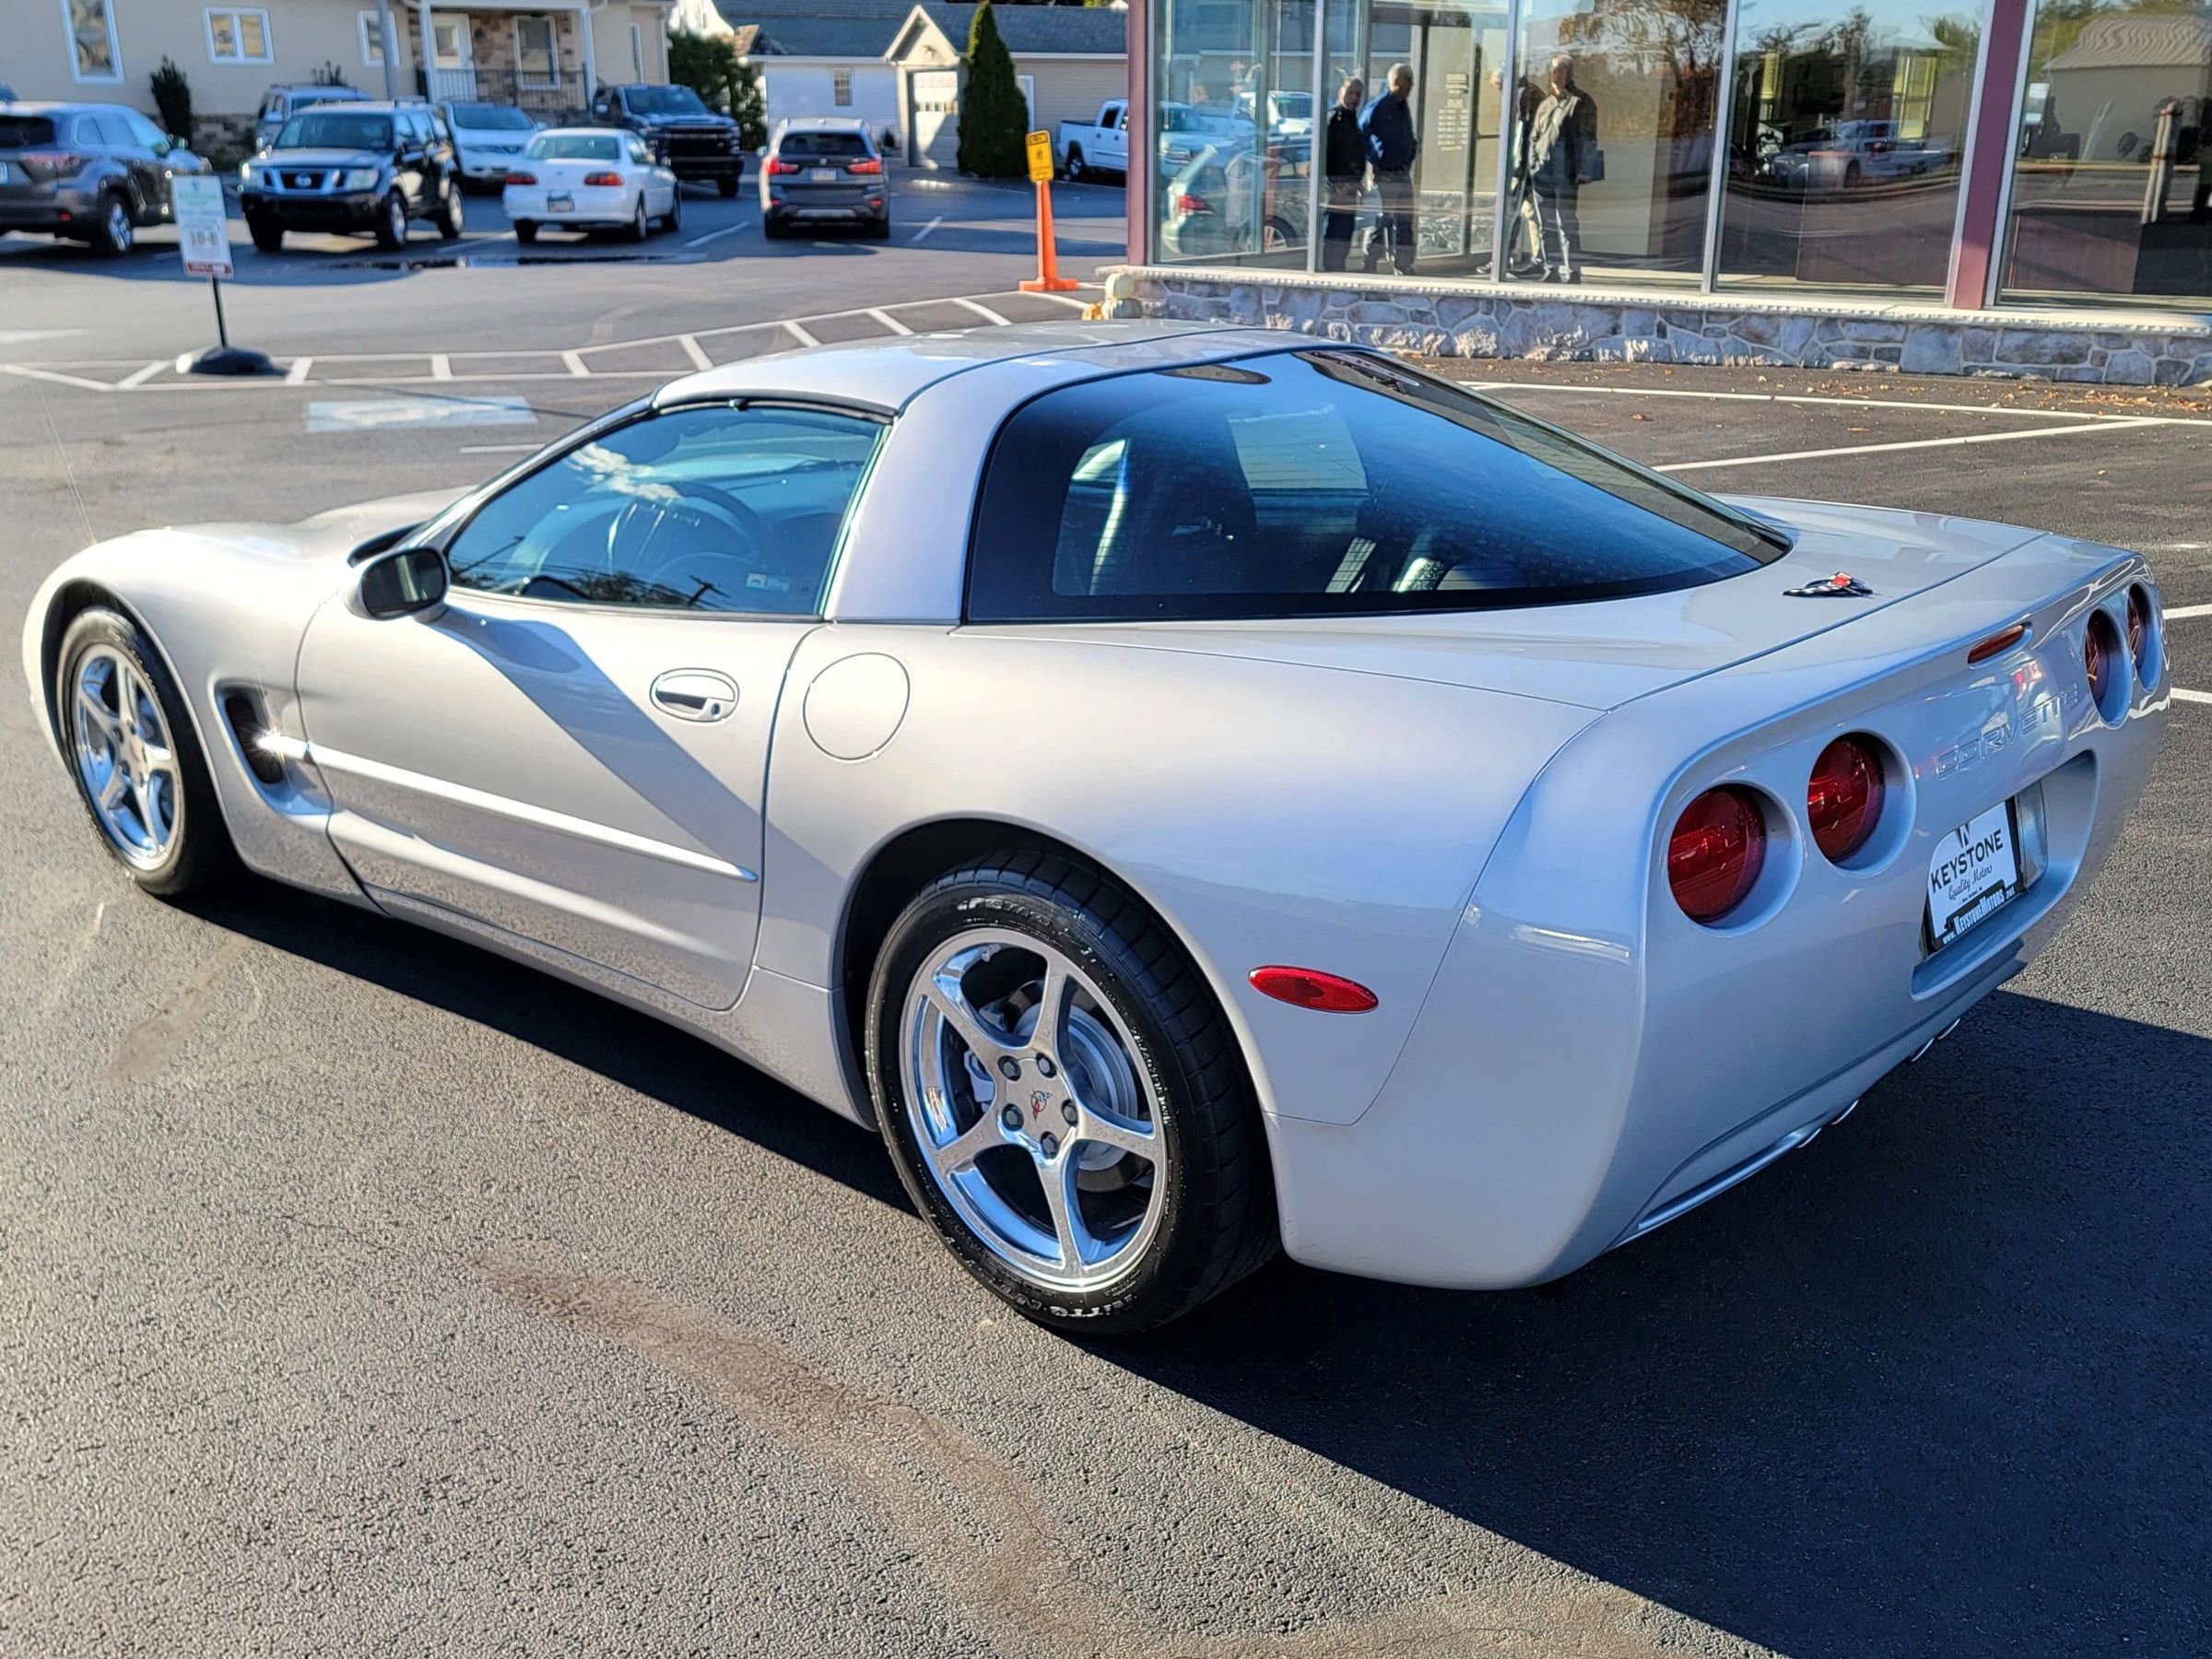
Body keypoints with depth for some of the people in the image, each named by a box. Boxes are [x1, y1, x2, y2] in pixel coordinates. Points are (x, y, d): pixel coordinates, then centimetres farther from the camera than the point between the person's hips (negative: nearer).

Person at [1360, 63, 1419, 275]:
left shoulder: (1404, 108, 14)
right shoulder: (1377, 108, -11)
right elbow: (1360, 137, -13)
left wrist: (1414, 144, 7)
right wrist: (1373, 163, -13)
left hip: (1403, 176, 8)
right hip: (1384, 176, -8)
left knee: (1405, 223, 8)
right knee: (1379, 223, -3)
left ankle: (1404, 268, 14)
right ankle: (1369, 267, 6)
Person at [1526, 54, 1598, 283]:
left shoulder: (1582, 102, 0)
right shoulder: (1545, 105, 18)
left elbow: (1587, 140, -5)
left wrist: (1584, 173, -13)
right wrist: (1532, 169, 12)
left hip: (1567, 175, -6)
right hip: (1542, 174, 6)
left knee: (1568, 224, -6)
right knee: (1546, 225, 7)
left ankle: (1572, 271, -3)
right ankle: (1552, 269, 14)